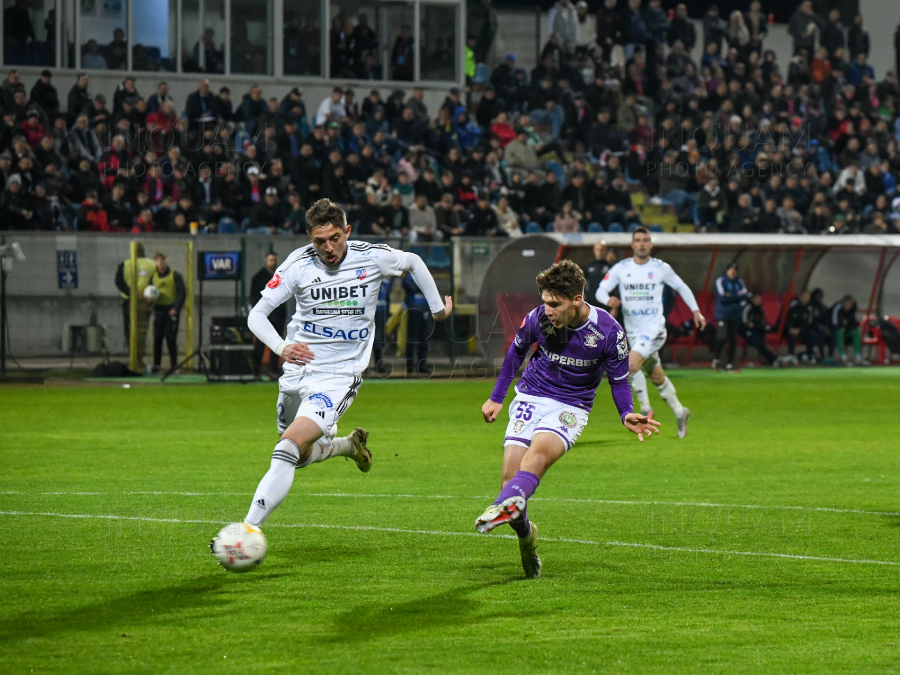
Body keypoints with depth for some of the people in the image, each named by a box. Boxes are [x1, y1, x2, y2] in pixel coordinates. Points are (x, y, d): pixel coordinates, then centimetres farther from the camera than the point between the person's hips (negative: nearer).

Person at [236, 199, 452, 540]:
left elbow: (413, 262, 14)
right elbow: (257, 314, -11)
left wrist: (438, 307, 21)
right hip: (298, 370, 3)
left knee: (289, 448, -21)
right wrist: (282, 347, -30)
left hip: (340, 375, -3)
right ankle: (349, 444, 51)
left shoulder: (372, 257, -9)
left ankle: (248, 528, -24)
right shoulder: (298, 265, -10)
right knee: (303, 456, 18)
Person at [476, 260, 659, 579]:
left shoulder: (609, 332, -16)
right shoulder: (537, 318, -10)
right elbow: (516, 351, 12)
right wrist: (496, 398, 17)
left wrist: (628, 415, -19)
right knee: (510, 475, -11)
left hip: (571, 408, -3)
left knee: (538, 453, -33)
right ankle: (525, 535, 14)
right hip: (530, 398, 3)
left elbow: (619, 381, 0)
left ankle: (505, 505, -59)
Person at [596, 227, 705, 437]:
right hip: (633, 331, 4)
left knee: (631, 365, -25)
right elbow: (601, 290, -2)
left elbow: (681, 287, 11)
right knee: (657, 378, 13)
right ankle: (679, 413, 31)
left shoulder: (661, 268, -2)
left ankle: (645, 409, -10)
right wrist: (608, 300, -25)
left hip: (654, 329, -4)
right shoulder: (621, 268, 1)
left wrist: (696, 311, 11)